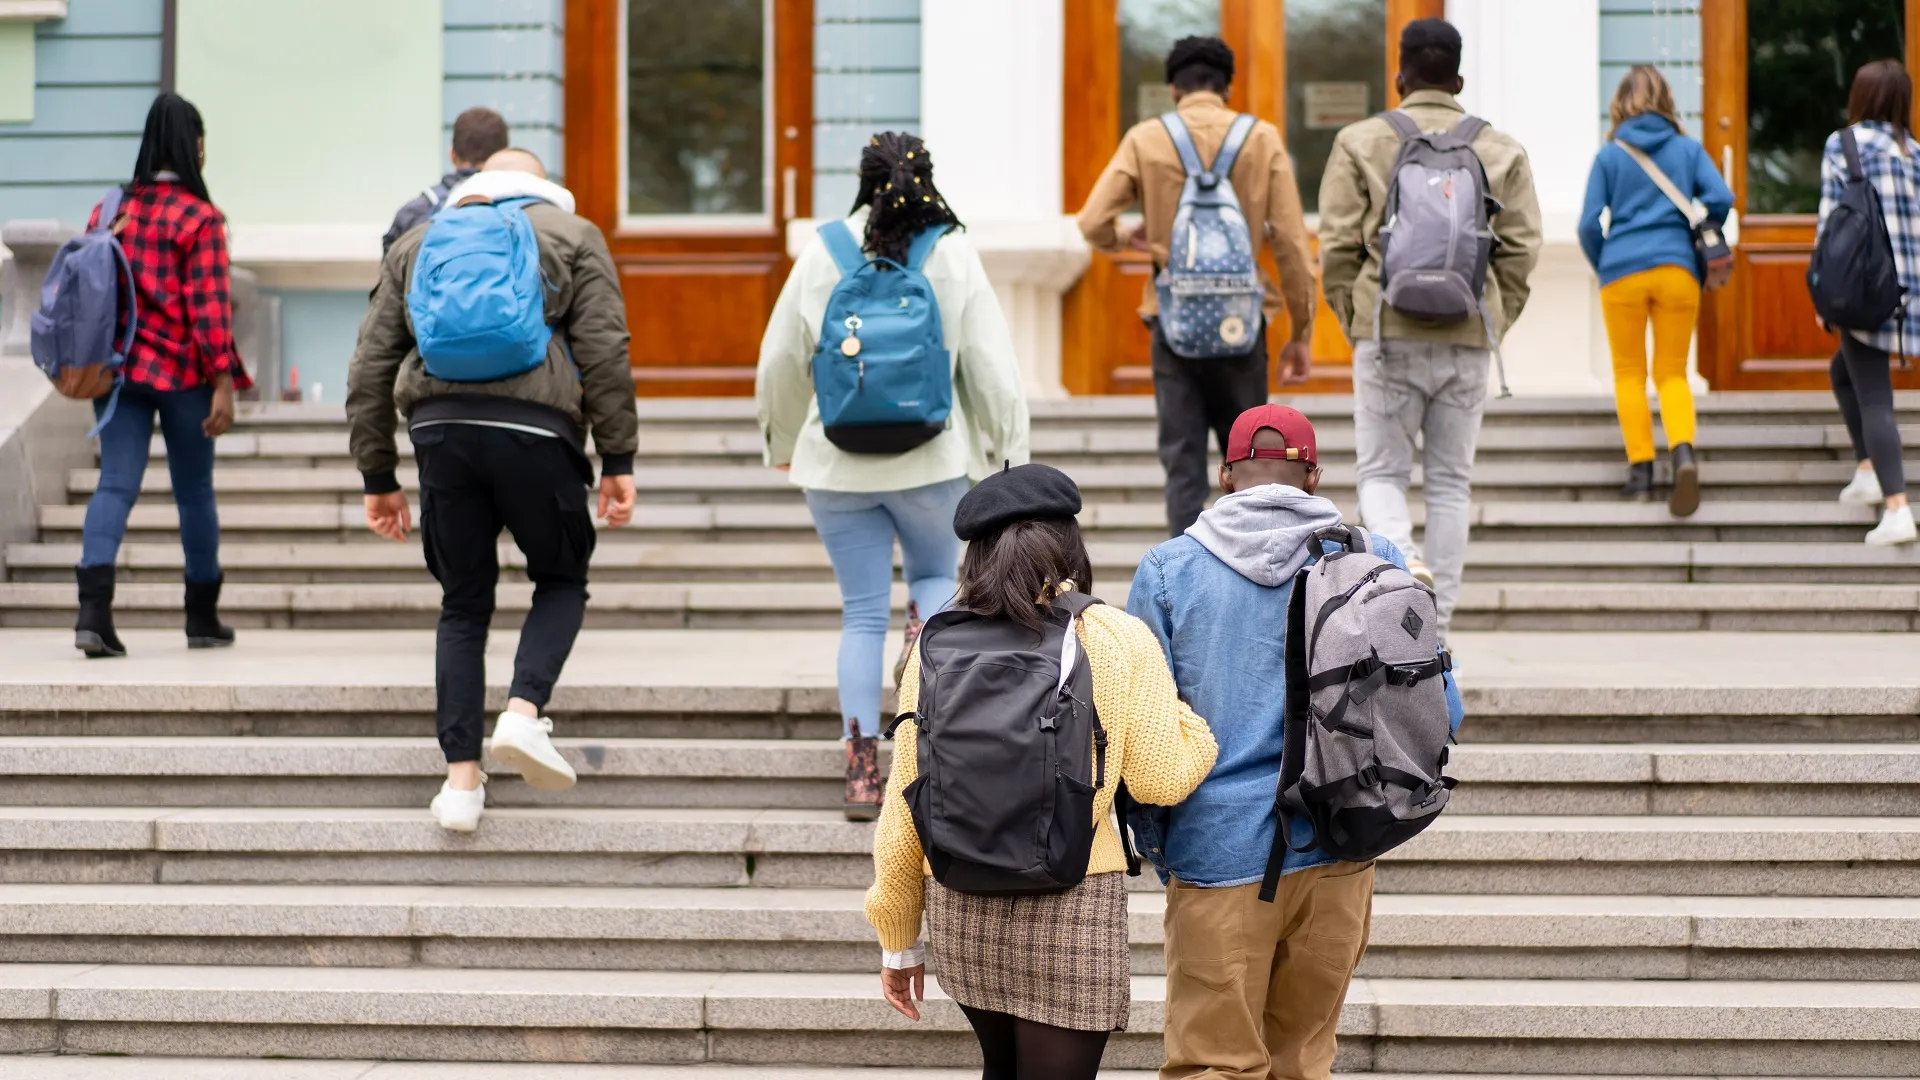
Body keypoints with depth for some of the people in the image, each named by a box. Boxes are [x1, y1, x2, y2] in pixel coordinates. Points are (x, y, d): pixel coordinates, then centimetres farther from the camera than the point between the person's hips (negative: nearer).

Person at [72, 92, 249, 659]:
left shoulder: (108, 211, 7)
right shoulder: (200, 218, -9)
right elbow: (209, 306, -13)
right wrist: (223, 383, -12)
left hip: (116, 370, 4)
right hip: (182, 373, -4)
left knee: (115, 484, -2)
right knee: (194, 490, 10)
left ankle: (93, 608, -21)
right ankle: (203, 618, 22)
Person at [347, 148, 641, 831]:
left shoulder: (416, 243, 26)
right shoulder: (572, 235, 17)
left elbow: (371, 365, 19)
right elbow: (604, 351, 3)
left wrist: (378, 478, 21)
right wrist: (618, 460, 5)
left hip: (439, 427, 3)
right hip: (533, 427, -2)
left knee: (463, 604, 12)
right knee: (561, 580, 18)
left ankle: (462, 779, 6)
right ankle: (524, 712, -5)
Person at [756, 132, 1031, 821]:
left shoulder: (821, 256, 0)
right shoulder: (954, 255, -3)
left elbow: (780, 362, 7)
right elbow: (993, 366, -2)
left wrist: (782, 442, 24)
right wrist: (1012, 455, 7)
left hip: (839, 463, 1)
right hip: (932, 457, -1)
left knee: (862, 612, 8)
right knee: (935, 573, 23)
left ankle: (862, 769, 3)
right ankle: (926, 637, -11)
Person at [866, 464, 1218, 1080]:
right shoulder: (1119, 640, -6)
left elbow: (905, 801, 4)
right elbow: (1160, 778, -6)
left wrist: (899, 938, 13)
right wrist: (1192, 725, 16)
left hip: (960, 907, 4)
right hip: (1073, 907, -4)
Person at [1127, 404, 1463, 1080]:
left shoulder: (1167, 570, -1)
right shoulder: (1375, 562, 3)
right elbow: (1438, 711, 2)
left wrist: (1156, 846, 10)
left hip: (1217, 853, -2)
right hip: (1337, 850, 2)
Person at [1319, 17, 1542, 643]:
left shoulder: (1361, 143, 1)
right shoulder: (1501, 151, 6)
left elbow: (1338, 245, -2)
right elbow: (1521, 250, 2)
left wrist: (1356, 324, 9)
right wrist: (1493, 326, 11)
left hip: (1387, 334, -2)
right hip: (1468, 340, 2)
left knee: (1381, 473, 8)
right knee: (1450, 481, 11)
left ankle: (1404, 561, -22)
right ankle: (1437, 626, 11)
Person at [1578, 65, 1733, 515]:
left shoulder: (1609, 155, 5)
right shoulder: (1688, 148, 8)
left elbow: (1589, 224, 0)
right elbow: (1721, 199, -4)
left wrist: (1603, 266, 16)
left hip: (1622, 271, -1)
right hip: (1677, 270, 1)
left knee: (1629, 372, 10)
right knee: (1672, 372, 6)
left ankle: (1641, 469, 2)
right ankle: (1683, 451, -21)